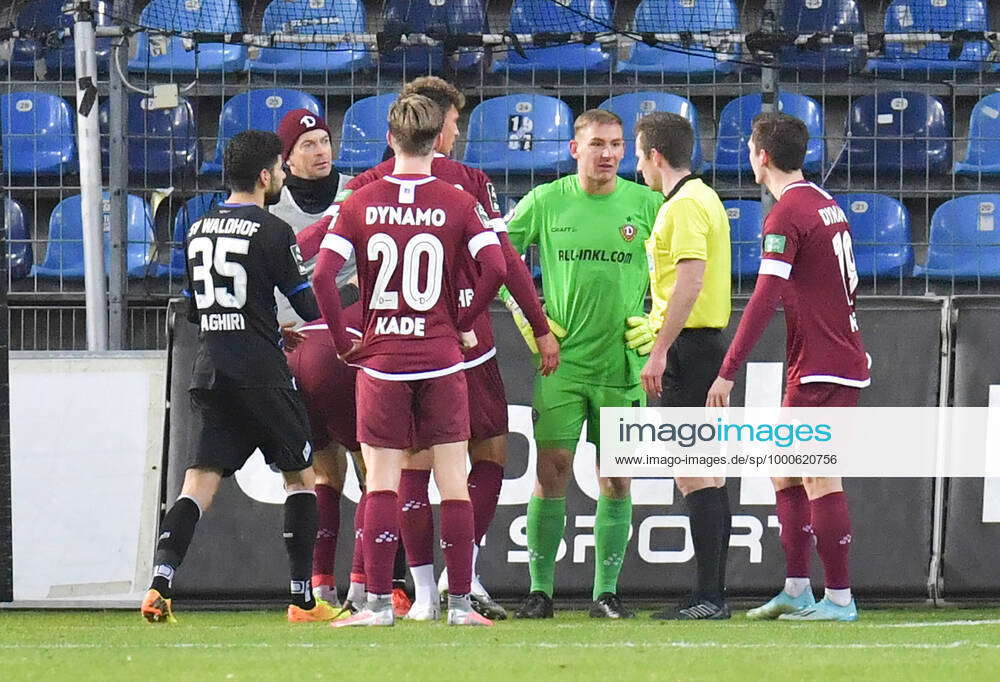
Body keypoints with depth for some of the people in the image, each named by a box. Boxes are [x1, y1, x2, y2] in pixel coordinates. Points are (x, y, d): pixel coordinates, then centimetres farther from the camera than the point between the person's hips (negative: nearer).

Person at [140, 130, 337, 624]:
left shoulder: (197, 231, 12)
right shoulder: (272, 232, -8)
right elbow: (310, 305, -6)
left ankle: (161, 581, -19)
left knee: (199, 480, 0)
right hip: (261, 375, -5)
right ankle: (302, 598, 6)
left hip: (209, 373, 5)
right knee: (300, 476, 9)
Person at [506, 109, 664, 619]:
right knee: (551, 473, -6)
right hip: (561, 360, -1)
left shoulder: (646, 204, 2)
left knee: (616, 480, 2)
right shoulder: (545, 203, 1)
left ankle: (607, 592, 10)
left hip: (622, 362, 1)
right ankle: (540, 590, 2)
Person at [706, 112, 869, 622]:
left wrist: (728, 371, -23)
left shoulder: (786, 215, -14)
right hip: (845, 360, 10)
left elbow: (765, 299, -22)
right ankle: (796, 590, 15)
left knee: (819, 476, -7)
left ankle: (839, 598, -7)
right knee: (785, 470, 14)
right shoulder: (825, 204, 15)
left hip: (819, 368, -10)